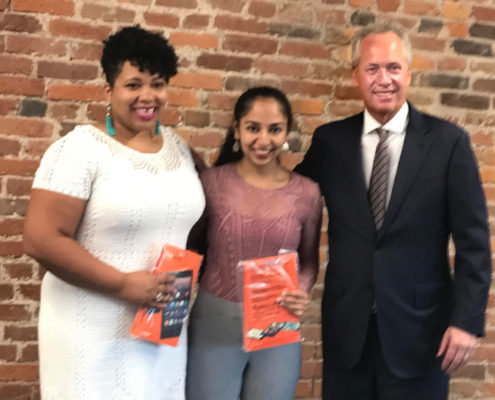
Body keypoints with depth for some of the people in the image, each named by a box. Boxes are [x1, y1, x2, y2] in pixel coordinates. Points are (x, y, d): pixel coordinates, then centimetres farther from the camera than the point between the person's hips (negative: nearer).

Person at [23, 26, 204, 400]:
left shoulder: (178, 147, 6)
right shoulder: (81, 148, -12)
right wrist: (123, 284, -19)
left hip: (163, 326, 6)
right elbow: (42, 240, -18)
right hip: (95, 334, -5)